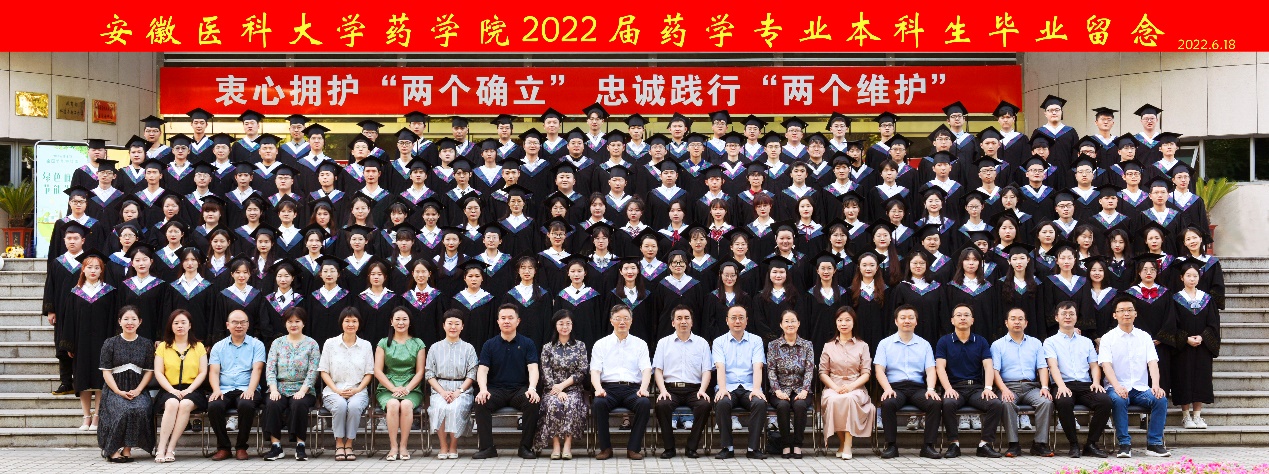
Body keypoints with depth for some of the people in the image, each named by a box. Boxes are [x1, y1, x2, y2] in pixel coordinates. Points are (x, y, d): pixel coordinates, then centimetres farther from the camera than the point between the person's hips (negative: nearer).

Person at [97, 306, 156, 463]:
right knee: (124, 410, -33)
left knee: (141, 409, -32)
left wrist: (138, 390, -8)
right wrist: (119, 392, -12)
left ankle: (127, 449, -20)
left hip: (138, 389, 1)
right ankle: (112, 449, -18)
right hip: (115, 388, -1)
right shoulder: (110, 344, 6)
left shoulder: (147, 344, 11)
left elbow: (149, 371, 8)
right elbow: (106, 372, 2)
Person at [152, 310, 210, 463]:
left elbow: (203, 373, 6)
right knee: (172, 403, -35)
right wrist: (172, 390, -11)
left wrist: (188, 390, -10)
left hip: (192, 390, 0)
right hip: (169, 390, 0)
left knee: (185, 404, -34)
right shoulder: (163, 347, 14)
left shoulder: (198, 346, 13)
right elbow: (158, 373, 5)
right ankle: (161, 449, -37)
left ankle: (170, 449, -33)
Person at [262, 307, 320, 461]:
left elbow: (313, 372, -2)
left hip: (302, 390, -2)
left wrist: (302, 391, -15)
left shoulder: (311, 344, 7)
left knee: (299, 405, -34)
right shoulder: (277, 343, 13)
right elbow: (270, 369, 5)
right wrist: (273, 390, -11)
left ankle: (300, 444, -25)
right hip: (280, 389, 2)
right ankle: (275, 445, -24)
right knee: (272, 405, -30)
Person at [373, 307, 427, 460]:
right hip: (387, 389, 0)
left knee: (406, 404, -34)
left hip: (411, 389, 0)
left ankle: (403, 446, -26)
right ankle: (393, 446, -29)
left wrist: (407, 389, -11)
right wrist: (394, 389, -11)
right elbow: (378, 371, 3)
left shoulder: (418, 344, 11)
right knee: (393, 404, -34)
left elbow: (420, 371, 6)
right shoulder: (384, 343, 11)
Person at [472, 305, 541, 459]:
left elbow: (533, 368, -5)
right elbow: (482, 370, -1)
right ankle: (487, 447, -22)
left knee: (533, 402, -32)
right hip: (496, 390, 1)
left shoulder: (527, 344, 6)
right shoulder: (489, 345, 8)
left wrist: (532, 388, -25)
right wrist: (483, 389, -22)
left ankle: (525, 446, -20)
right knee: (481, 402, -30)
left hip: (520, 390, -1)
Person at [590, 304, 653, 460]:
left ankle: (634, 448, -20)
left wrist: (643, 388, -18)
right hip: (608, 389, 0)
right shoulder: (600, 344, 14)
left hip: (633, 389, 0)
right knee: (599, 403, -34)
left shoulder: (640, 344, 15)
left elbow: (646, 369, 2)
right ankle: (605, 447, -19)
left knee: (645, 403, -32)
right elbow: (595, 371, 5)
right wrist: (598, 388, -17)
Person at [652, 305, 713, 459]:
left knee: (704, 405, -32)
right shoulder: (664, 343, 14)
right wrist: (663, 390, -10)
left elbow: (706, 371, 8)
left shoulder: (702, 343, 14)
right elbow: (658, 370, 7)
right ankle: (669, 447, -17)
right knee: (662, 405, -33)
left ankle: (692, 447, -18)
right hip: (670, 388, 0)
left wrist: (702, 390, -11)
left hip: (694, 389, 0)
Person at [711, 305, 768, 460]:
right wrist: (722, 389, -23)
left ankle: (753, 448, -22)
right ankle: (727, 447, -21)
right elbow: (720, 367, -6)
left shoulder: (756, 340, 11)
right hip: (728, 388, 0)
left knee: (760, 403, -32)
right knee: (721, 403, -33)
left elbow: (757, 367, -4)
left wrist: (756, 389, -21)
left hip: (749, 388, 1)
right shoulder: (719, 342, 10)